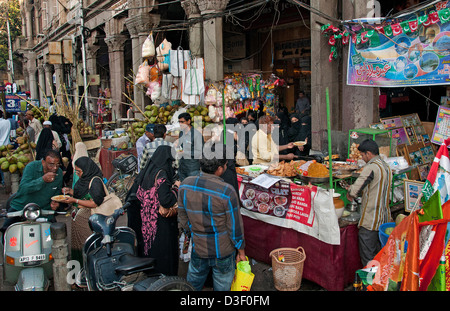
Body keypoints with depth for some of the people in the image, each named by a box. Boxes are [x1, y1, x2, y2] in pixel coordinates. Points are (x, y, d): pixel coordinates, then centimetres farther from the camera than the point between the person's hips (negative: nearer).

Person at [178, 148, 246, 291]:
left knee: (192, 284, 24)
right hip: (223, 251, -3)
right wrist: (241, 251, 0)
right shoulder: (227, 192, -24)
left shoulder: (185, 185, -10)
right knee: (222, 286, 18)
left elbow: (183, 220, 1)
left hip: (198, 248, 4)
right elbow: (235, 227, -15)